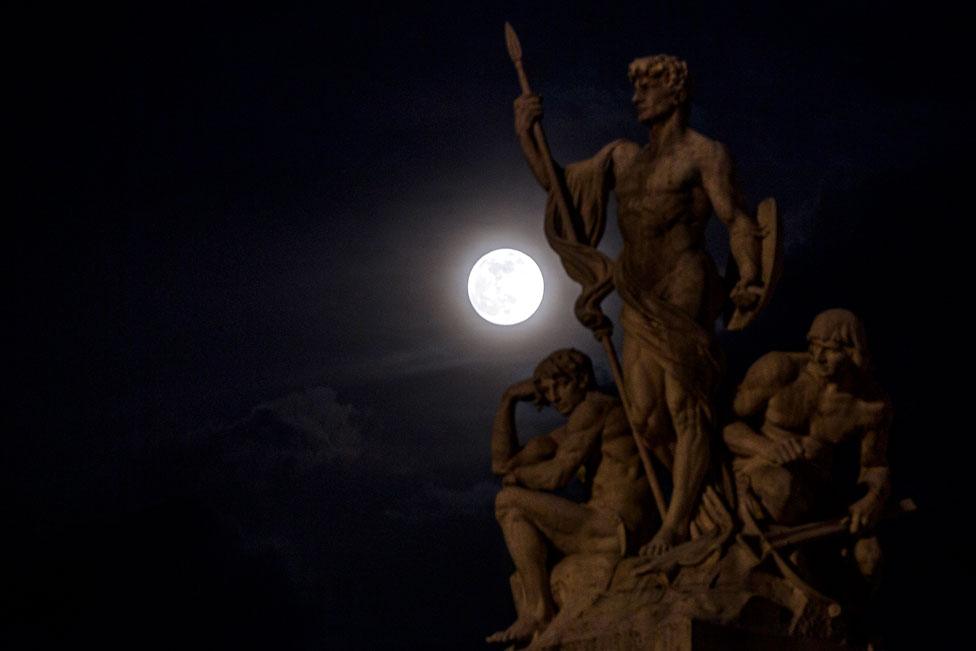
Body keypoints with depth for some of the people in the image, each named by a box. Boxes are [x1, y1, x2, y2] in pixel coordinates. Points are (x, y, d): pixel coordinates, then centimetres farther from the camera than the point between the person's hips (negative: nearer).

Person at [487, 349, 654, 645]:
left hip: (617, 527, -10)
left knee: (509, 501, -10)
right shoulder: (572, 428, 21)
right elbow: (503, 464, 15)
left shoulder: (594, 407, -7)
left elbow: (558, 473, -14)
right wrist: (508, 400, 14)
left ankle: (539, 610, -9)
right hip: (610, 528, 10)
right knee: (516, 516, 24)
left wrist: (518, 475, 6)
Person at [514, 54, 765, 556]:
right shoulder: (622, 156, 19)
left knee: (685, 407, -8)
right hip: (638, 303, 7)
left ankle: (678, 522, -7)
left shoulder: (704, 155, -1)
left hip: (683, 291, -7)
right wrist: (526, 136, 8)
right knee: (645, 419, 5)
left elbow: (737, 221, -8)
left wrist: (748, 277, -24)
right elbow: (558, 183, 21)